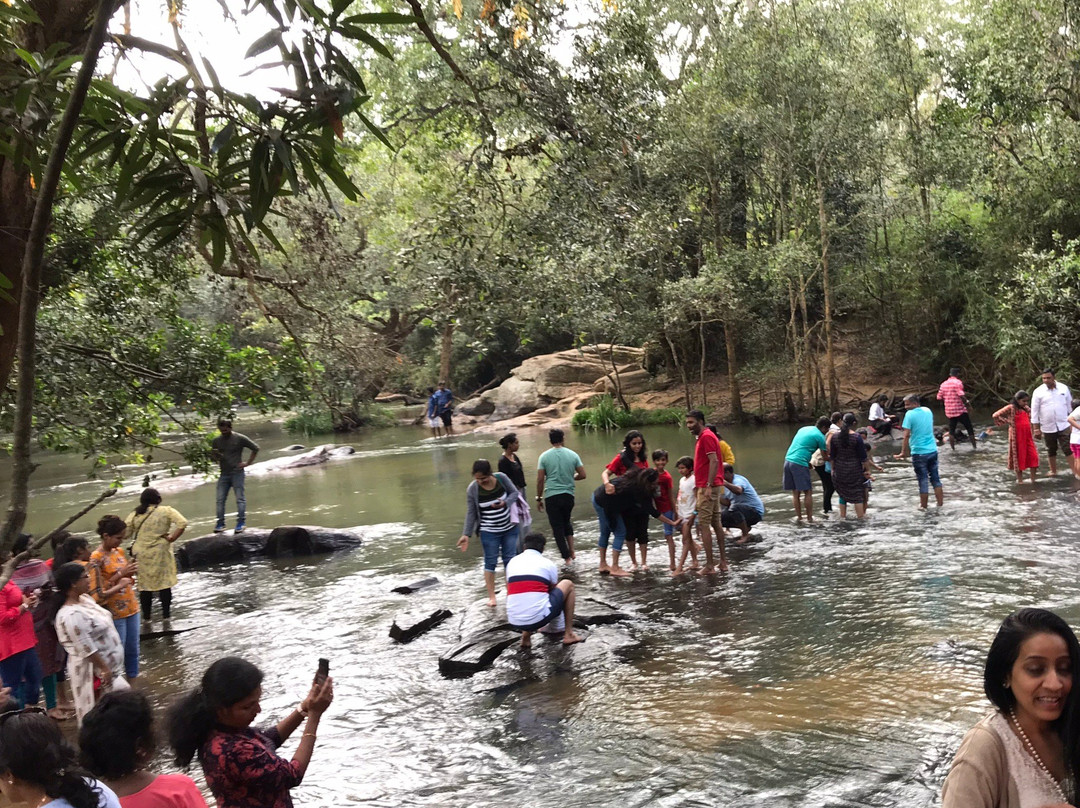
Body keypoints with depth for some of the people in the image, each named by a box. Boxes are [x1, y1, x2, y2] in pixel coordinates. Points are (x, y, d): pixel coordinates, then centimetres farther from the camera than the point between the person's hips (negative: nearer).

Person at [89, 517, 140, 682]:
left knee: (133, 649, 15)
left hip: (131, 607, 7)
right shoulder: (97, 558, -16)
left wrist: (131, 573, -5)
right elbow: (98, 591, -18)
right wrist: (120, 574, -22)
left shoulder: (119, 551, 6)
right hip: (115, 612, -7)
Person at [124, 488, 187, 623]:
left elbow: (125, 533, -2)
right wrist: (172, 538, -10)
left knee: (144, 584, 13)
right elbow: (183, 523, -18)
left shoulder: (135, 514, -1)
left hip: (141, 554, 2)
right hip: (160, 553, -2)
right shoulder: (166, 511, -6)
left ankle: (146, 615, 20)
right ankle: (166, 614, 16)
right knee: (165, 582, 10)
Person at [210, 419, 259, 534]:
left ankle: (241, 523, -1)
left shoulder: (240, 438, -5)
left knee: (240, 498, -5)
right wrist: (216, 457, -6)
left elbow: (255, 448, 2)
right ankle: (220, 524, 5)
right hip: (224, 474, 4)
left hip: (237, 473, -4)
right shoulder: (216, 441, 7)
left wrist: (248, 463, -3)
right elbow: (212, 454, 19)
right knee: (220, 499, 1)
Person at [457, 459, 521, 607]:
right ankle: (491, 596, 9)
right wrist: (466, 534, -13)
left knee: (509, 559, 9)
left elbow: (514, 492, -2)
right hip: (489, 532, -2)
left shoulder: (501, 478, -15)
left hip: (509, 528, 2)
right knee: (491, 562, 1)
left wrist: (505, 503, -22)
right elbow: (471, 513, -10)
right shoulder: (472, 489, -18)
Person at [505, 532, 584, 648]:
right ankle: (568, 634, 22)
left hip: (514, 623, 4)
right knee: (568, 585, 20)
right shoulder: (548, 564, 9)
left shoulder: (512, 562, 16)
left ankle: (525, 635, 16)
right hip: (539, 619, -4)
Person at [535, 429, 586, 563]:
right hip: (568, 495, 3)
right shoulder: (572, 455, 1)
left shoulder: (544, 456, -4)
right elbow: (582, 475, 3)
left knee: (557, 527, 6)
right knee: (566, 522, 24)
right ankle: (572, 551, 16)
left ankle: (567, 558, 6)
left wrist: (539, 498, 4)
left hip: (551, 496, -3)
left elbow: (540, 480, -5)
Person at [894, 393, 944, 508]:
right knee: (935, 478, 13)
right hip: (933, 450, 6)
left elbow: (906, 435, -17)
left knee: (923, 480, 3)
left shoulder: (910, 414, -13)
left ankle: (924, 506, 11)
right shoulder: (928, 411, 6)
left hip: (919, 452, -6)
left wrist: (903, 452, -14)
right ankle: (940, 504, 17)